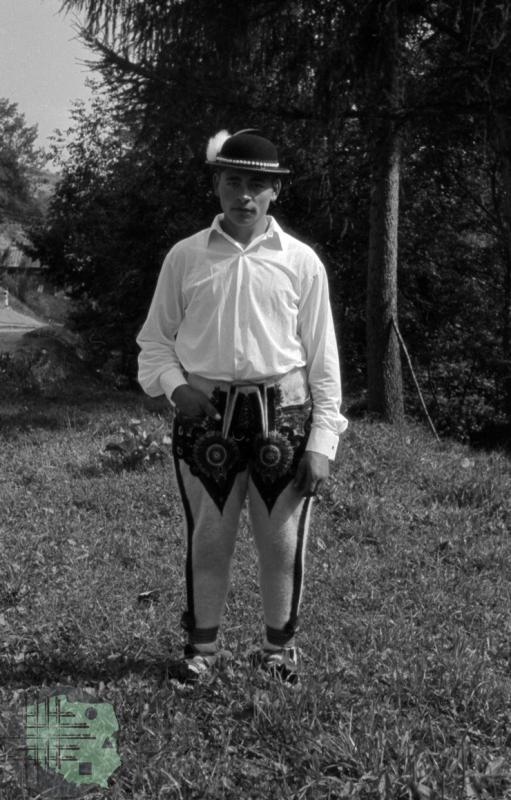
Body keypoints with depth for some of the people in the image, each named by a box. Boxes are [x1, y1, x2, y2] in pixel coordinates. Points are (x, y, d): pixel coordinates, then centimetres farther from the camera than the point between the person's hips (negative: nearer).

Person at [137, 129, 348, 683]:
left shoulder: (301, 262, 1)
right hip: (206, 413, 0)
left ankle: (279, 647, 28)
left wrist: (321, 442, -3)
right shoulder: (186, 258, 3)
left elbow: (322, 357, 3)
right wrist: (174, 385, -9)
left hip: (283, 413, 0)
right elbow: (155, 338, 11)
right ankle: (202, 646, 28)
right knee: (207, 540, 9)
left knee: (281, 543, 7)